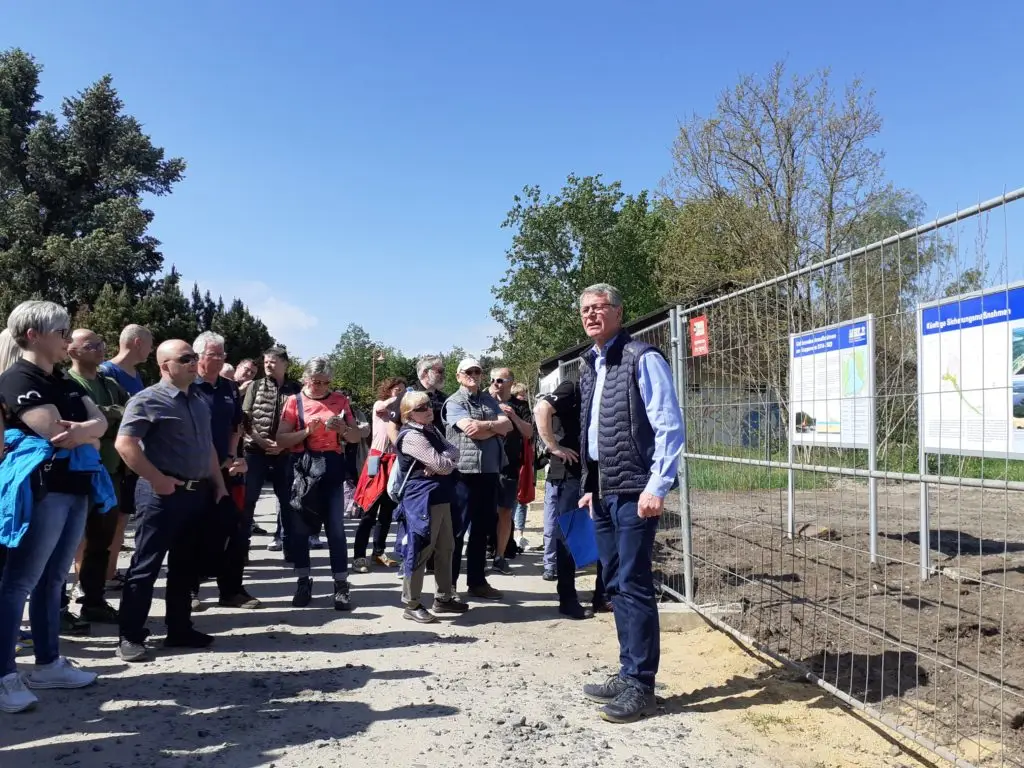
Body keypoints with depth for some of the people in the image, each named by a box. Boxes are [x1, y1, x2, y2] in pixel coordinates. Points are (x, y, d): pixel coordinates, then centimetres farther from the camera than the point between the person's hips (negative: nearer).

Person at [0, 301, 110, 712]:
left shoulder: (65, 382, 17)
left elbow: (100, 421, 5)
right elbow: (55, 432, -19)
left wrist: (81, 429, -16)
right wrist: (88, 437, -1)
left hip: (76, 487, 9)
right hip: (42, 488, -8)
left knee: (53, 580, 14)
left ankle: (49, 663, 23)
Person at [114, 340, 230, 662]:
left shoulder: (199, 401, 14)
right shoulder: (149, 400, -9)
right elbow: (124, 444, -17)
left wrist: (219, 484, 14)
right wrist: (156, 479, -18)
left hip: (198, 493, 7)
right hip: (162, 493, -7)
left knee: (186, 565, 13)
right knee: (146, 565, -1)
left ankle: (180, 630, 23)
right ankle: (130, 636, 8)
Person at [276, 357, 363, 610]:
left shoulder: (340, 400, 6)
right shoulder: (294, 401, 1)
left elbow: (357, 437, 9)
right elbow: (281, 440, -2)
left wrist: (343, 429, -11)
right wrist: (306, 431, -17)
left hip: (332, 468, 0)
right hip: (302, 468, 0)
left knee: (336, 528, 1)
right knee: (300, 527, 6)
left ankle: (341, 586, 7)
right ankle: (303, 582, 21)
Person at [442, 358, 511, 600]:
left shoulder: (489, 400, 17)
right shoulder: (454, 402, -2)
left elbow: (507, 426, 4)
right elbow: (471, 430, -17)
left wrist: (486, 425, -12)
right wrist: (494, 427, -4)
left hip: (489, 471, 6)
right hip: (463, 472, -6)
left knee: (482, 529, 12)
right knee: (456, 529, -1)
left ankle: (477, 582, 21)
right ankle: (448, 583, 7)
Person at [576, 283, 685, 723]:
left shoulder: (642, 359, -9)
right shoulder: (590, 367, 15)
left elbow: (670, 428, -14)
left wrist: (656, 487, -20)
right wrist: (590, 487, 18)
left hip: (634, 490, -8)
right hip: (602, 491, 8)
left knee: (634, 586, -4)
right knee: (616, 586, 13)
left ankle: (641, 685, 6)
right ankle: (628, 675, 24)